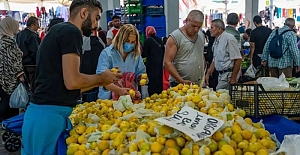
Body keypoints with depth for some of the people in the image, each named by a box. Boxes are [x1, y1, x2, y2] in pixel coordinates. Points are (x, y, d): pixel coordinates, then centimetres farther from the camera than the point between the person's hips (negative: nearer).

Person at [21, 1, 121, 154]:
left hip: (39, 112, 9)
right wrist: (102, 77, -2)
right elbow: (72, 82, -19)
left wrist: (99, 81, 19)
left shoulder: (57, 31, 18)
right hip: (50, 115, -9)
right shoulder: (71, 32, -11)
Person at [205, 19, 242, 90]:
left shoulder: (229, 38, -13)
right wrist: (208, 74, 15)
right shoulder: (216, 41, 16)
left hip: (229, 74, -8)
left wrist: (233, 78, -17)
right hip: (221, 74, 8)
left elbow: (238, 59, -17)